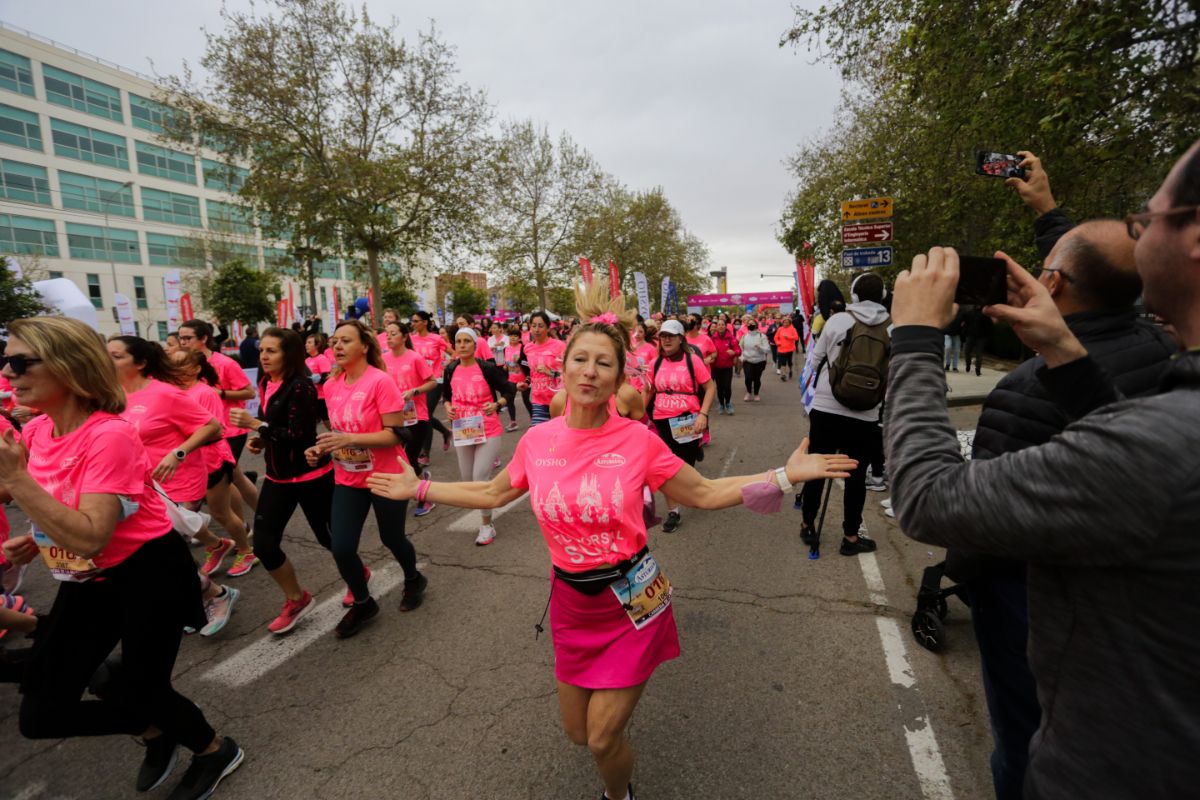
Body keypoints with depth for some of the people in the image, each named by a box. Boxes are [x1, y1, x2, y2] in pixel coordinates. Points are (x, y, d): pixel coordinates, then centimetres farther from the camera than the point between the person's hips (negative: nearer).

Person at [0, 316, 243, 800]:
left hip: (149, 575, -8)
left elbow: (89, 538, -33)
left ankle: (217, 749, 38)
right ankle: (156, 731, 37)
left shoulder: (110, 435, -26)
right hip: (86, 581, 8)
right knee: (41, 715, 10)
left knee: (141, 692, 8)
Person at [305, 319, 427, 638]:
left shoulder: (381, 381, -18)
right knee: (341, 548, 0)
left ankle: (413, 580, 46)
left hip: (386, 477, -5)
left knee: (391, 538, 14)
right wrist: (322, 448, -4)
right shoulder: (331, 385, 2)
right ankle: (362, 603, 28)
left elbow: (395, 434, -20)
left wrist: (350, 439, -30)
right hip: (347, 479, 5)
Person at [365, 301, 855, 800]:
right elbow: (491, 494, 9)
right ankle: (615, 696, 57)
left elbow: (704, 494, -6)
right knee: (577, 732, 20)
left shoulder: (638, 440, -15)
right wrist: (418, 489, 11)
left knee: (603, 741, 7)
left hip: (632, 602, -3)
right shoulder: (537, 440, -8)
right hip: (571, 604, 3)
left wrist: (784, 475, -15)